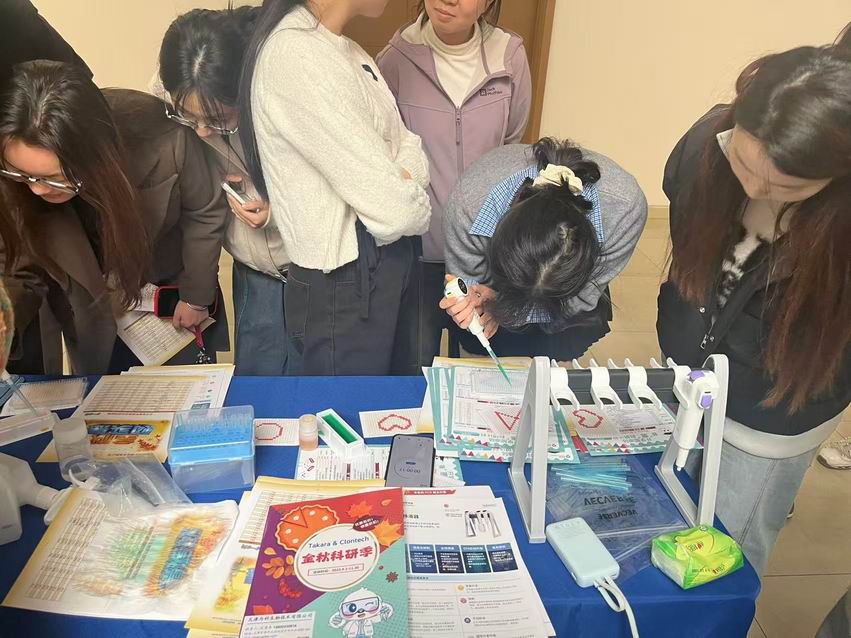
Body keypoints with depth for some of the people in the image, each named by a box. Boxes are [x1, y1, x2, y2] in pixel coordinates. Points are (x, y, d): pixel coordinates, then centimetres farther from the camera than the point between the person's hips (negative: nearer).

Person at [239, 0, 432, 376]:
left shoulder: (347, 52, 11)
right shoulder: (296, 56, -21)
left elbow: (410, 147, 6)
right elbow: (396, 210, -25)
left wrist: (404, 183, -15)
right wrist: (416, 207, -3)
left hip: (388, 268, 9)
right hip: (343, 288, -9)